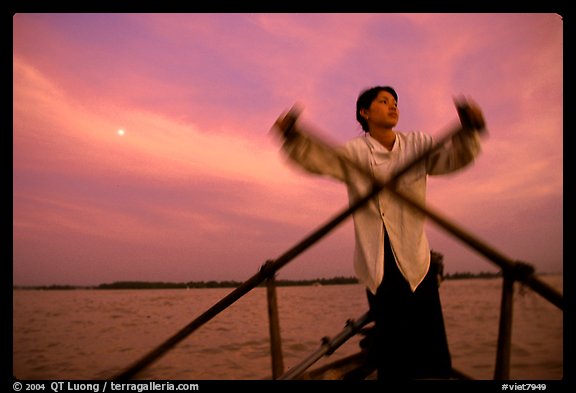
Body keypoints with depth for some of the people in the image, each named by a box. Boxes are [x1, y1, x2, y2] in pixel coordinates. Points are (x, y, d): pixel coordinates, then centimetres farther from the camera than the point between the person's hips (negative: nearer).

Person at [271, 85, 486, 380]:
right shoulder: (353, 152, 2)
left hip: (416, 260, 2)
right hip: (377, 266, -2)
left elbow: (454, 157, -2)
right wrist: (293, 136, -32)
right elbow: (315, 157, -11)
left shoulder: (417, 145, 10)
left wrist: (468, 130, -23)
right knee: (391, 361, 4)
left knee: (433, 360, 0)